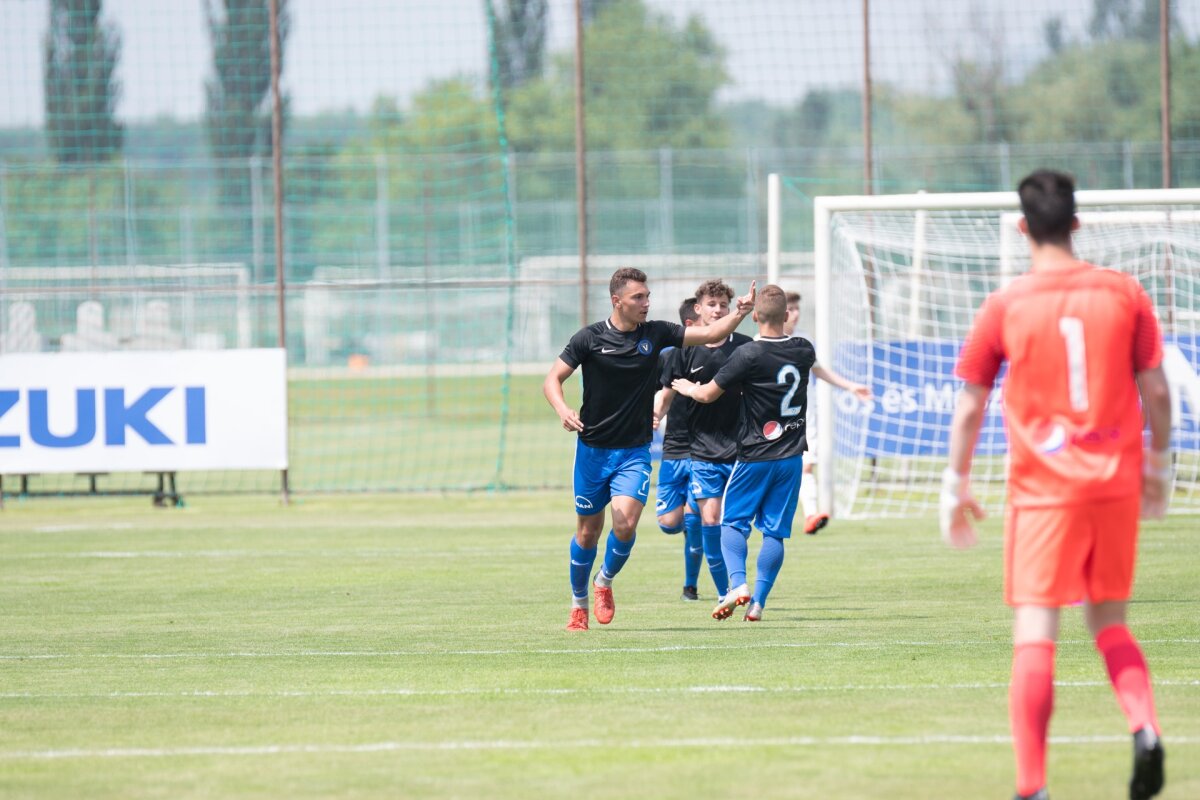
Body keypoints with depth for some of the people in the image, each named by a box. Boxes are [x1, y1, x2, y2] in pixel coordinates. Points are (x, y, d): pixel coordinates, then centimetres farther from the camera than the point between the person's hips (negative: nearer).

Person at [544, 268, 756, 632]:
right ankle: (579, 605, 28)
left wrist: (739, 314, -18)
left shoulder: (655, 333, -2)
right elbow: (552, 380, -5)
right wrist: (563, 411, -25)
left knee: (625, 524, -18)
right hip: (593, 449, -1)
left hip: (635, 451, 1)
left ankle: (605, 582, 11)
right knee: (588, 531, 7)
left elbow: (710, 333, 0)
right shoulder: (589, 338, -7)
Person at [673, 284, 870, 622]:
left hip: (754, 457, -4)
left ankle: (738, 583, -16)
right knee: (774, 532, 6)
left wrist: (688, 388, 16)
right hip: (791, 457, 4)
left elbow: (708, 394, -6)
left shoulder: (748, 355, -15)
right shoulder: (804, 350, 1)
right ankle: (758, 602, 2)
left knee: (732, 522, 6)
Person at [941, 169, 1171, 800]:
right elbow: (1156, 392, 4)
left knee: (1035, 637, -3)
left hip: (1043, 487, -3)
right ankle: (1145, 727, -8)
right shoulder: (1124, 294, 1)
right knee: (1110, 624, 17)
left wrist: (956, 486, 10)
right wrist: (1159, 464, 17)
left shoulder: (1004, 307, -4)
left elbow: (969, 406, 0)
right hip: (1117, 483, 3)